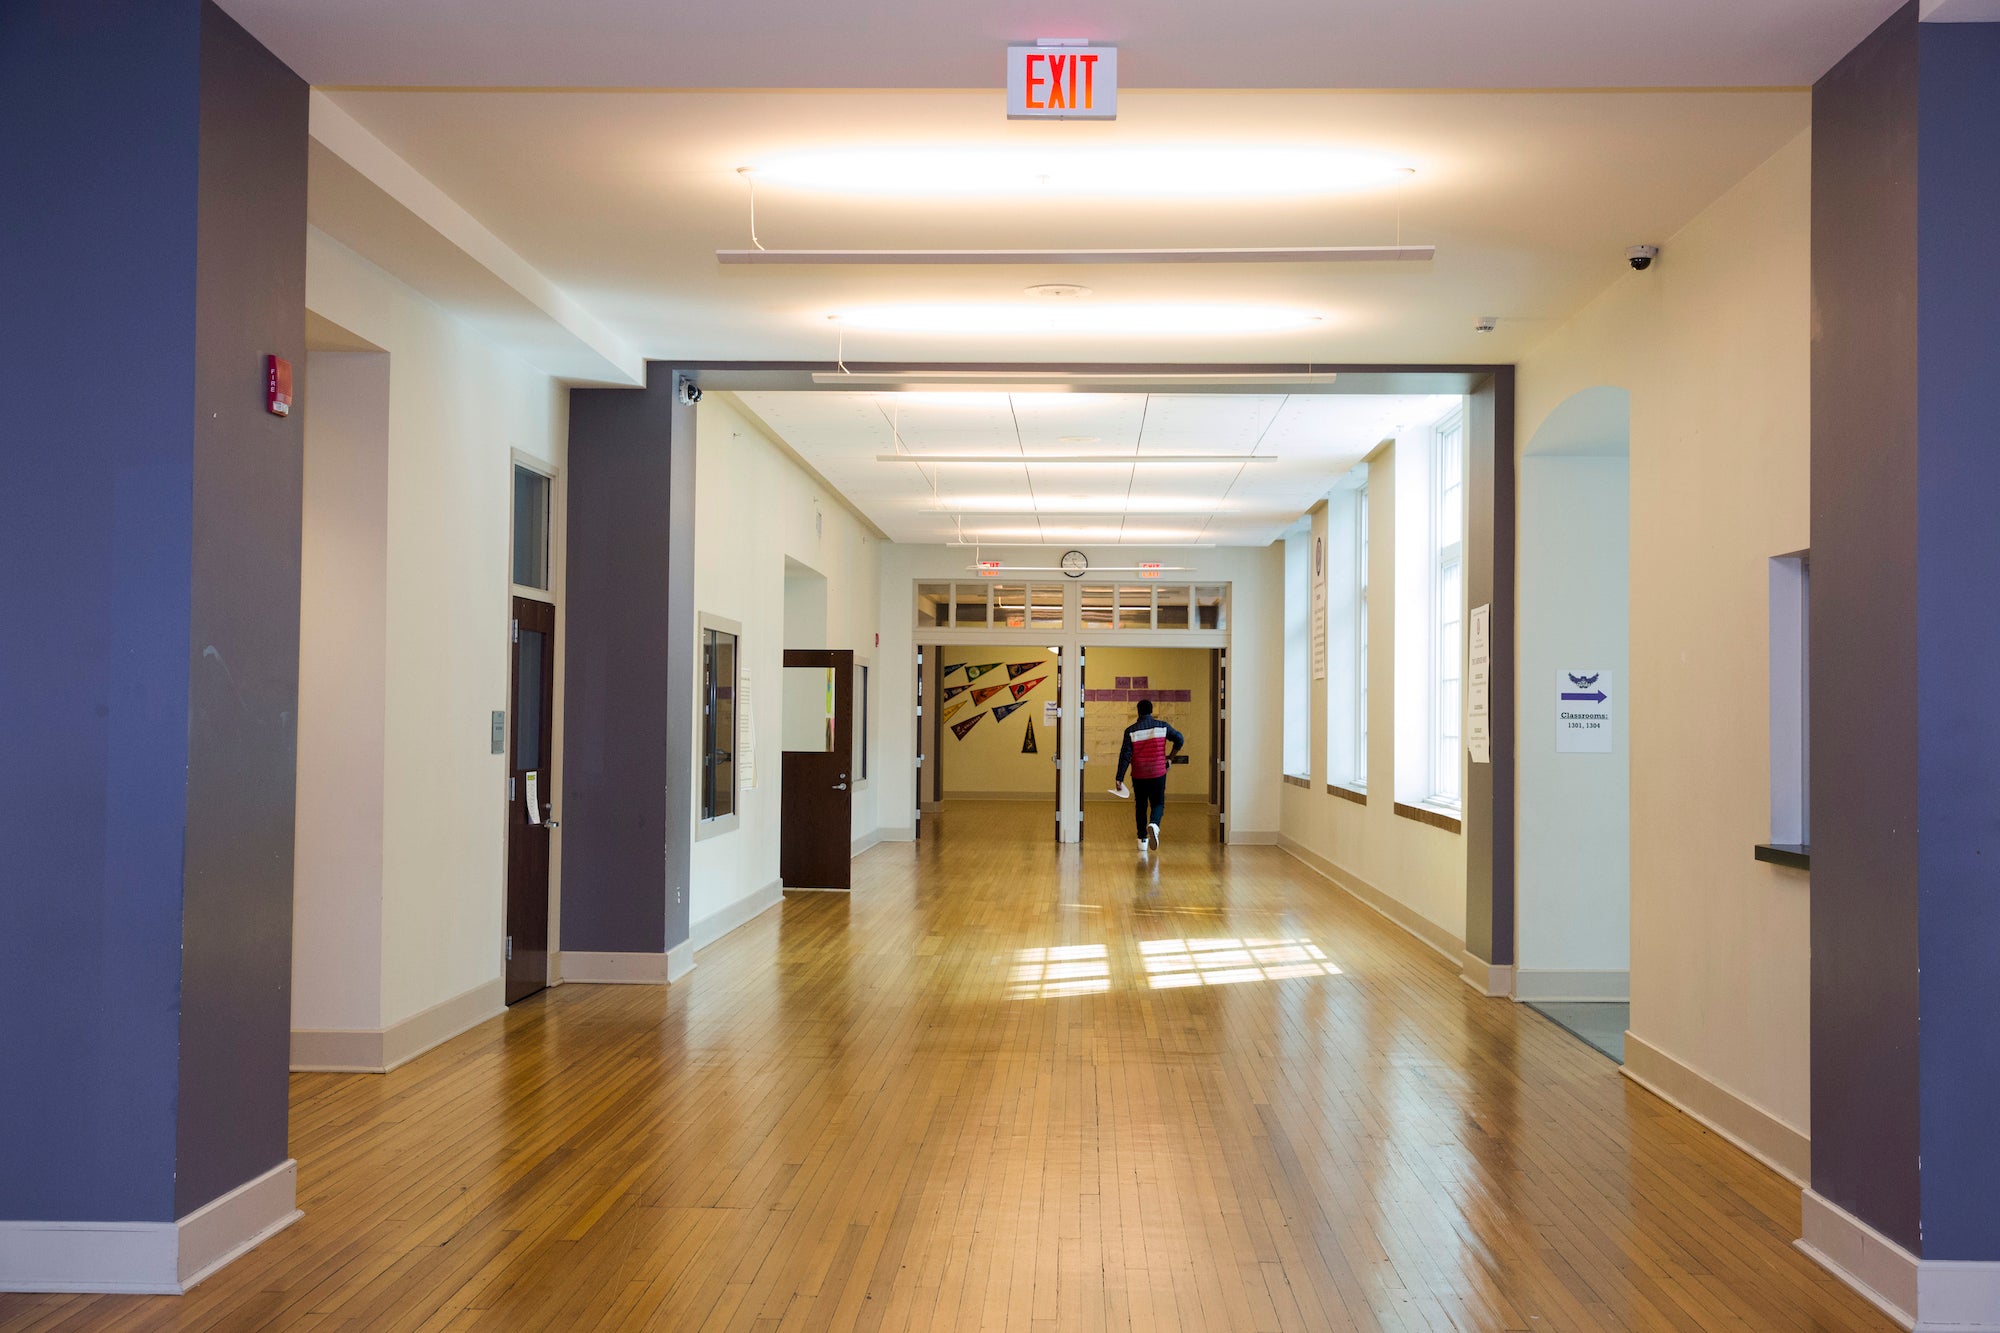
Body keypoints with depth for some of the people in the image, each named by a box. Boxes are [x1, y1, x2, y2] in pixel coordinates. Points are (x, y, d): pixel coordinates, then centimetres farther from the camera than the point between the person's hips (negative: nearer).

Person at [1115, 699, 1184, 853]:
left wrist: (1120, 779, -8)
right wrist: (1170, 758, 11)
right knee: (1158, 804, 10)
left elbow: (1125, 756, -9)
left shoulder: (1131, 731, -5)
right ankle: (1154, 825, -22)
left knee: (1140, 806, 14)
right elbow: (1179, 739, -2)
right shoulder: (1162, 726, -1)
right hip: (1158, 774, 0)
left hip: (1139, 776, 0)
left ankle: (1142, 840, 16)